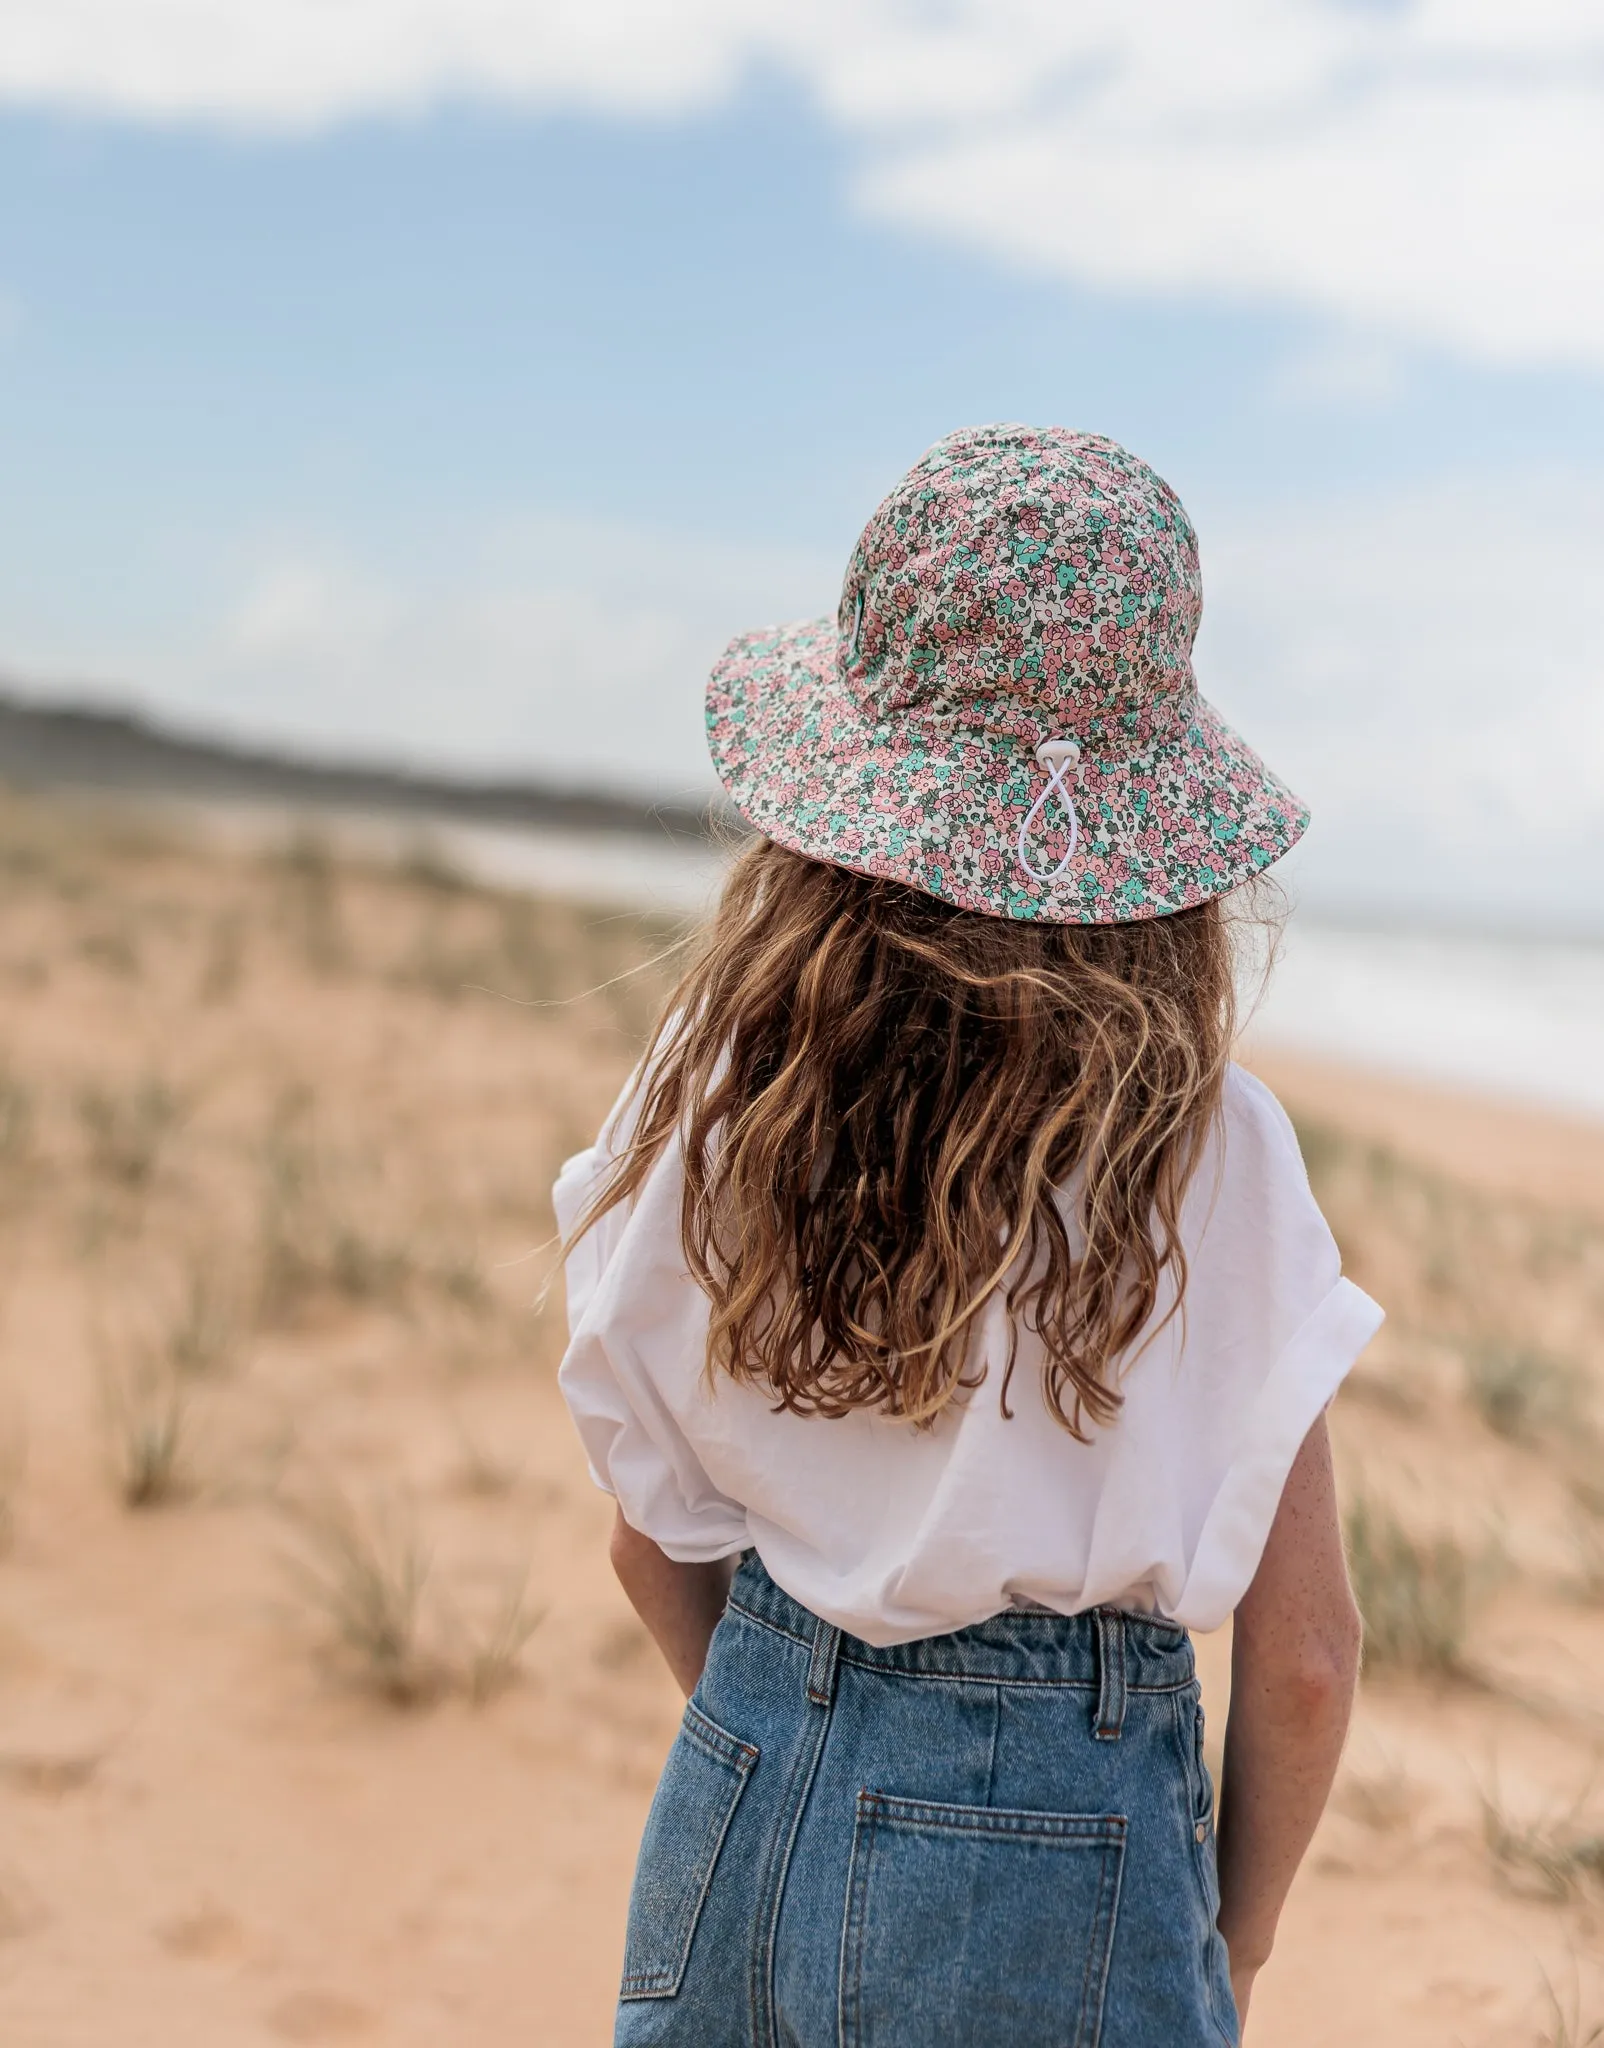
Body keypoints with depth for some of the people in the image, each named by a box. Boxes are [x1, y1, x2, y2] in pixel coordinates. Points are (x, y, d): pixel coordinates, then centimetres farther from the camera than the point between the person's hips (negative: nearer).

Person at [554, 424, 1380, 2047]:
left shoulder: (707, 1084, -7)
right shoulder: (1202, 1148, -16)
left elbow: (654, 1545, 4)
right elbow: (1301, 1659, -9)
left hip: (738, 1802, 3)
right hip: (1047, 1859, -3)